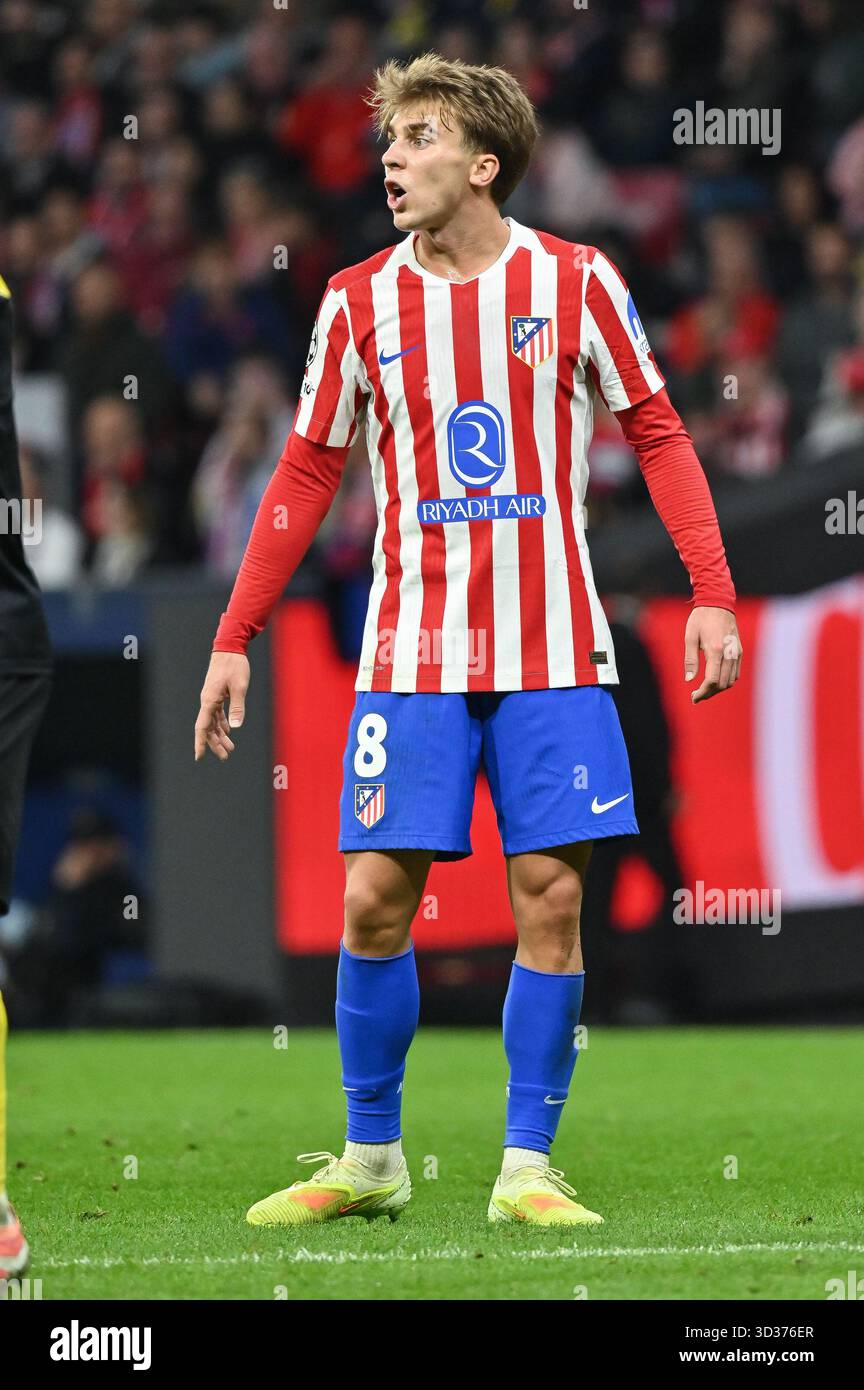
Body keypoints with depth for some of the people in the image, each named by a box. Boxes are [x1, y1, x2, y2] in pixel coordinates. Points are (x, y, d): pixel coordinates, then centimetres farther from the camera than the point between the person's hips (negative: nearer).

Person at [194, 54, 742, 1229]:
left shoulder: (576, 283, -2)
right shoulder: (358, 303, 2)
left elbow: (659, 436, 4)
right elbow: (307, 475, 9)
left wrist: (712, 593, -5)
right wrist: (235, 638, 5)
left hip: (552, 651, -1)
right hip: (413, 655, 1)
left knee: (551, 898, -3)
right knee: (374, 900, -4)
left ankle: (526, 1169, 6)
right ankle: (370, 1160, 11)